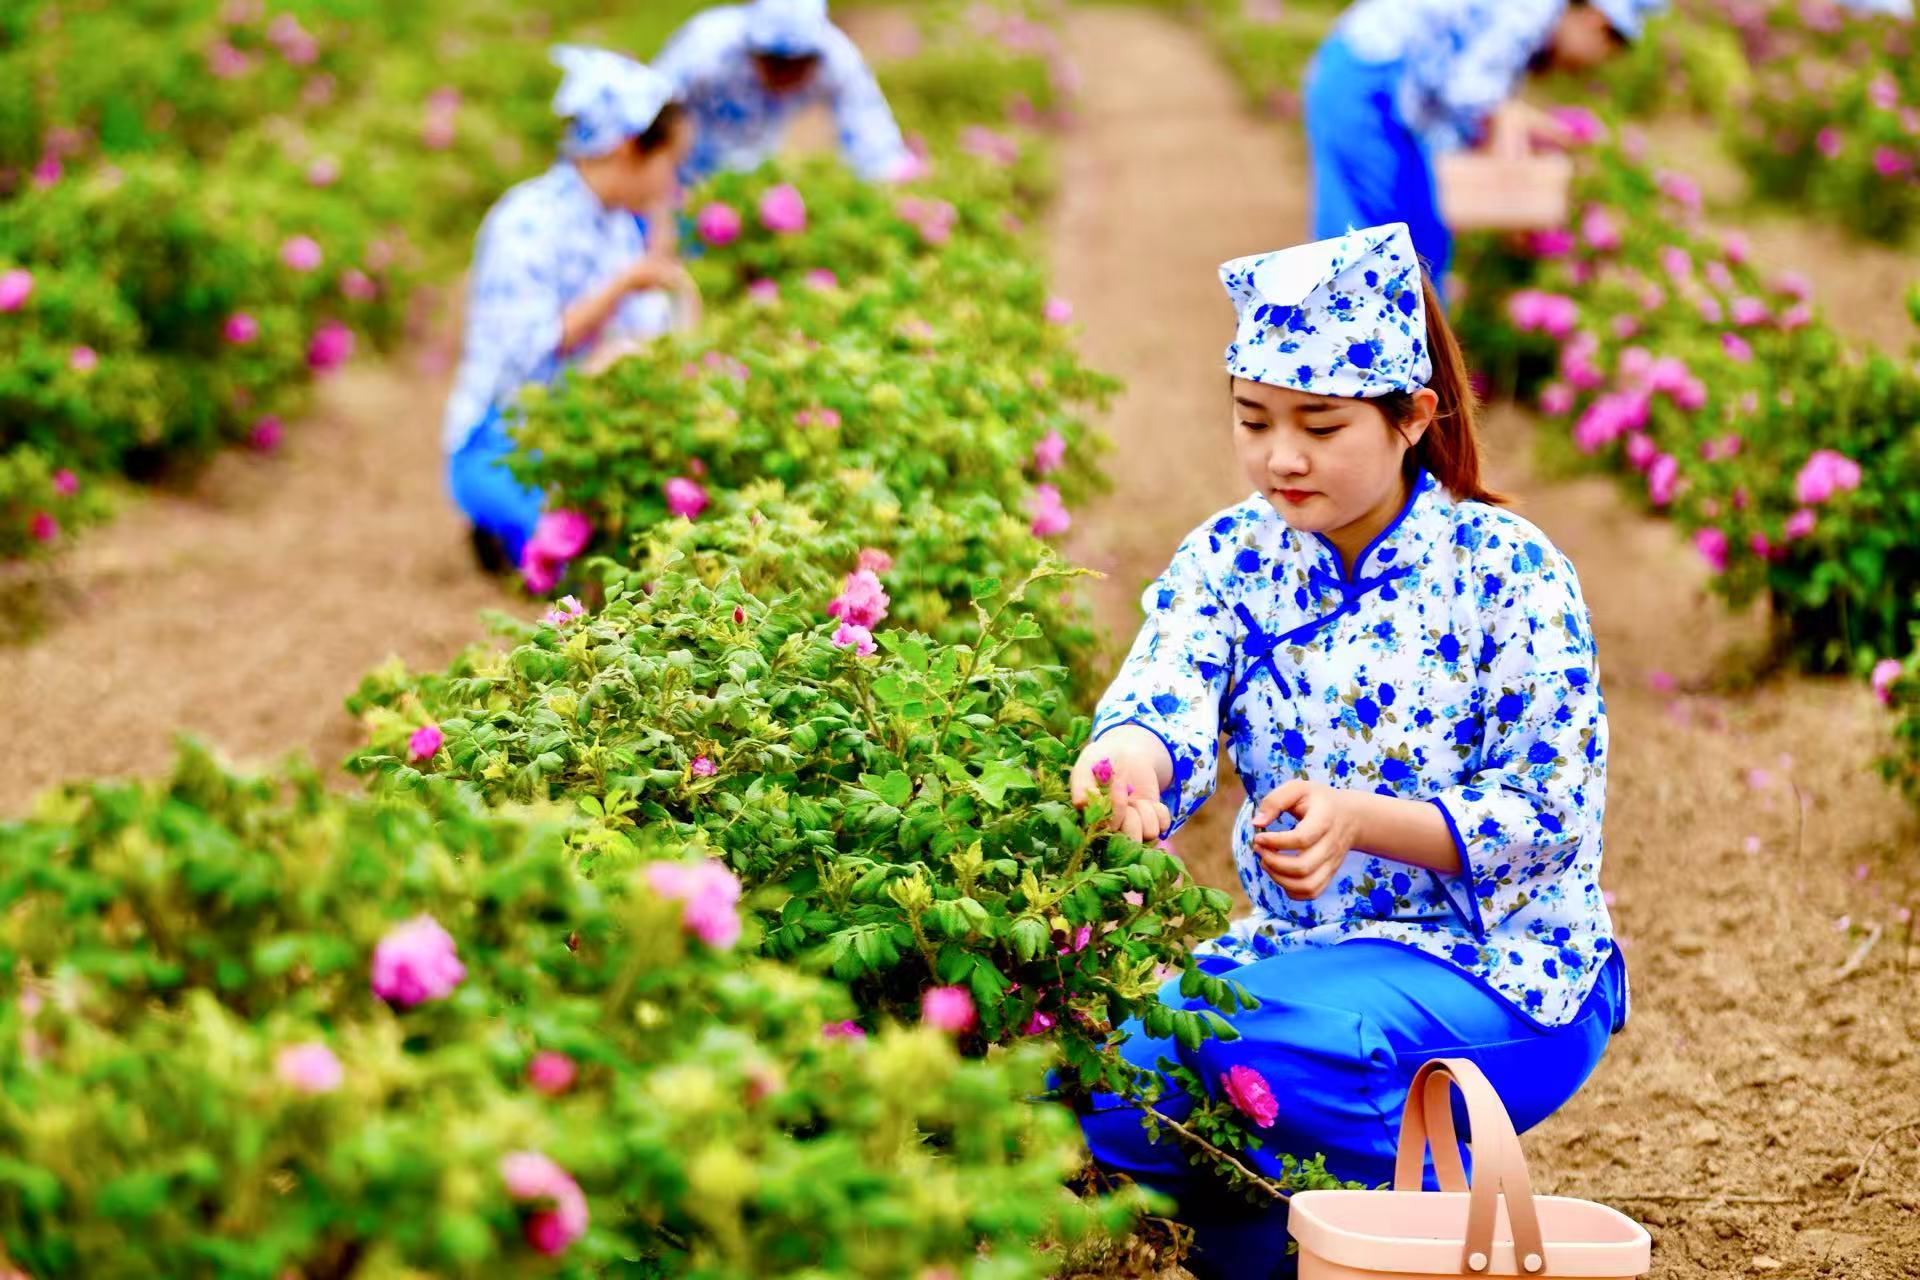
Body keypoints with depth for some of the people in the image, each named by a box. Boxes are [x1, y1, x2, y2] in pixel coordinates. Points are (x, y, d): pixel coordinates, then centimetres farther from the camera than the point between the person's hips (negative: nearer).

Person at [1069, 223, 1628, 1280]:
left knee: (1258, 1045, -33)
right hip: (1297, 948, 5)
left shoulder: (1504, 570, -11)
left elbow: (1552, 813, -14)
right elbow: (1163, 699, -18)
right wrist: (1127, 760, -44)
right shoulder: (1228, 560, 1)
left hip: (1500, 966, -4)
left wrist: (1361, 818, -32)